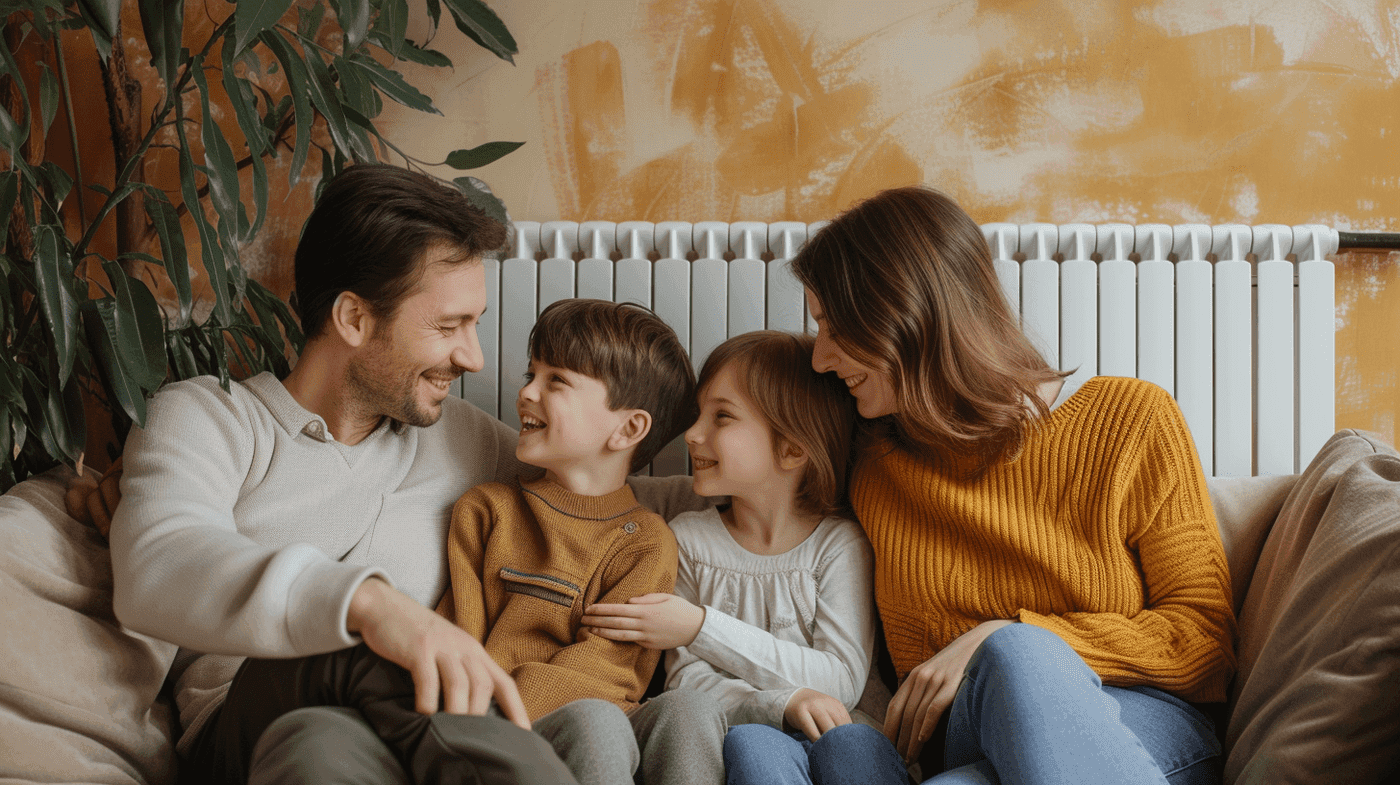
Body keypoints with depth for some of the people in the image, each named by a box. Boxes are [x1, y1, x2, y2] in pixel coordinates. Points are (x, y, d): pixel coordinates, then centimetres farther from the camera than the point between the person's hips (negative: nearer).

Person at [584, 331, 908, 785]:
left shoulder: (838, 543, 2)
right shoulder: (687, 538, 7)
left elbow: (842, 683, -8)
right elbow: (685, 681, 1)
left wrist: (701, 628, -15)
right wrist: (781, 704, -20)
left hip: (824, 734, 0)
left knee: (850, 741, -34)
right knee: (751, 745, -33)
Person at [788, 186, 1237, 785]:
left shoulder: (1133, 421, 1)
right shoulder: (877, 478, 11)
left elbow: (1202, 638, -1)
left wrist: (1004, 645, -11)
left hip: (1156, 731, -1)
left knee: (1017, 656, -36)